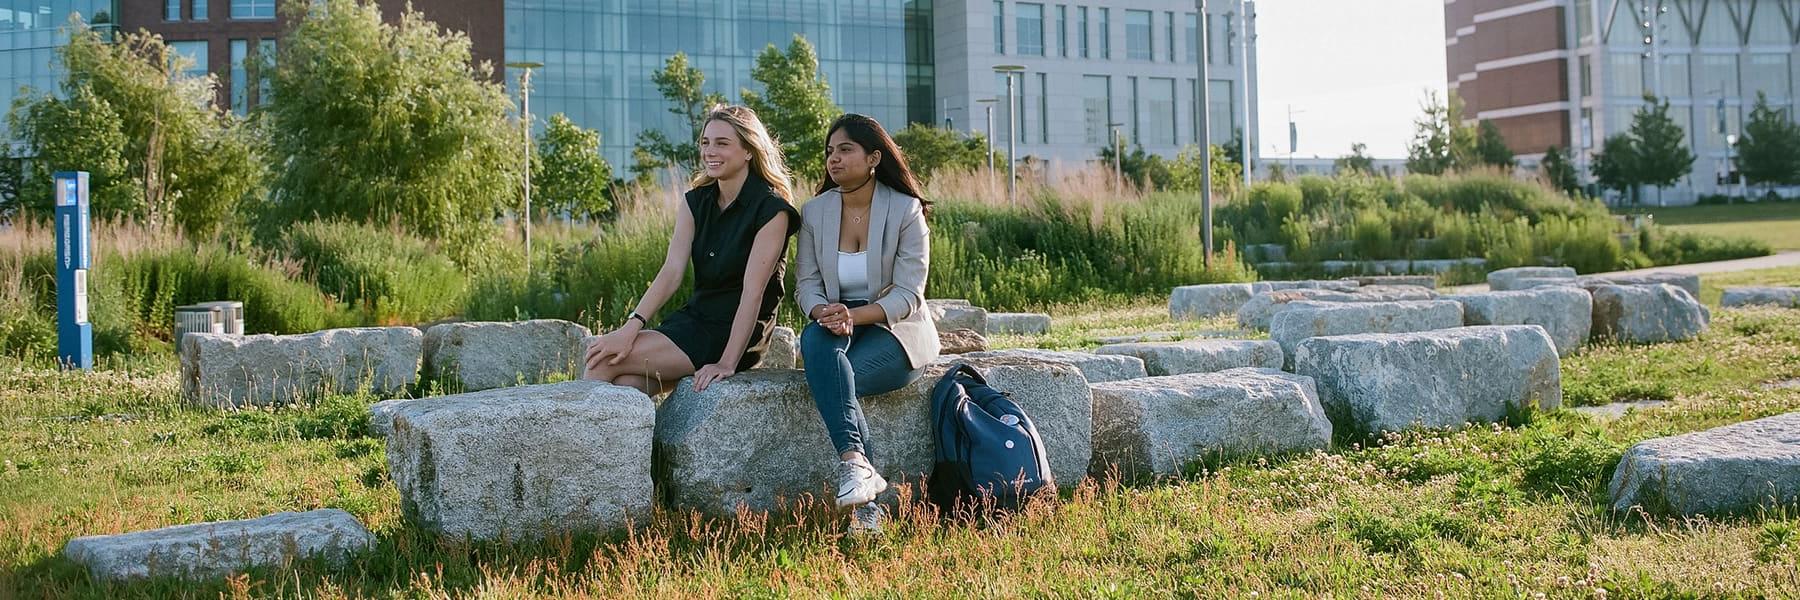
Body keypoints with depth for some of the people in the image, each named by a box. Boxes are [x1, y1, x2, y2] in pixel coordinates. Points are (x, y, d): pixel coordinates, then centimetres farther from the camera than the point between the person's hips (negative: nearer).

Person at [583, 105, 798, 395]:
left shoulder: (771, 209, -11)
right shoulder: (696, 202, 9)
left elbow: (753, 291, -17)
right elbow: (672, 271, -3)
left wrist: (728, 363, -23)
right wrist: (632, 326, -18)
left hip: (736, 331, -6)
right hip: (694, 316, 6)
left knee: (603, 361, -17)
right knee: (626, 386, -21)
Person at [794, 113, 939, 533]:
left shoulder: (905, 210, -6)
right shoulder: (814, 212, 7)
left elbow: (907, 294, -12)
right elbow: (806, 282, 2)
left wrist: (856, 315, -28)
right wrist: (823, 312, -22)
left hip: (897, 328, -3)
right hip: (837, 324, 3)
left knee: (837, 378, -32)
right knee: (816, 340, -34)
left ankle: (858, 485, -29)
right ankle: (857, 461, -46)